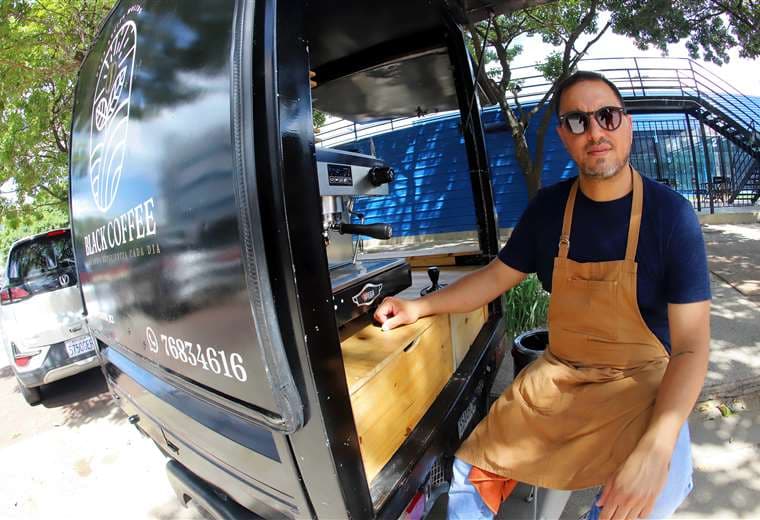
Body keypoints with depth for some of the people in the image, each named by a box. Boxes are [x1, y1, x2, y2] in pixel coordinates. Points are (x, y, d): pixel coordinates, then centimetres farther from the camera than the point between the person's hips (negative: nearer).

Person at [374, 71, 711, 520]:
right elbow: (496, 278, 6)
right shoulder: (548, 207, -4)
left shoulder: (671, 213, -14)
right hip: (559, 374, 3)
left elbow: (691, 346, -17)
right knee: (471, 475, -5)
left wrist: (656, 449, -32)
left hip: (641, 381, -2)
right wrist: (419, 307, -5)